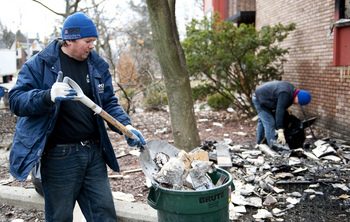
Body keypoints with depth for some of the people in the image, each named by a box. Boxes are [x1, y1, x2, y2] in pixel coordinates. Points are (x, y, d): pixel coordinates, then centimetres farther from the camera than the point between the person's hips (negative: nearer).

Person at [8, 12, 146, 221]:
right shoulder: (40, 64, -6)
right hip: (59, 158, -4)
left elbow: (109, 102, 11)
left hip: (94, 154, 4)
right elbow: (16, 100, -12)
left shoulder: (98, 64, 7)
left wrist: (126, 126, -5)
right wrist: (48, 96, -30)